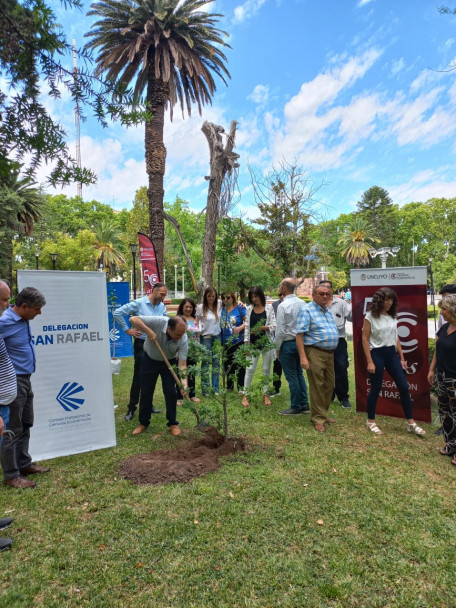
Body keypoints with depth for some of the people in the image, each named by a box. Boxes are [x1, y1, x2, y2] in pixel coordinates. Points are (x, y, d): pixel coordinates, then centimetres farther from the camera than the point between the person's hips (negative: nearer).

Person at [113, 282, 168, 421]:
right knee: (138, 376, 0)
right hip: (141, 344, -5)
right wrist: (127, 329, -9)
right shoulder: (139, 303, -11)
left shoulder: (162, 307, 6)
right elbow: (117, 313, -10)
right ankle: (131, 407, 14)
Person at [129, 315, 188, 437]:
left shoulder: (183, 339, -29)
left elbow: (182, 363, -28)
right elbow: (133, 319, -33)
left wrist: (184, 380, -42)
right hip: (149, 359, 0)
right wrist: (148, 331, -43)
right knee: (146, 391, 7)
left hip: (168, 362, 0)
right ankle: (143, 422, 24)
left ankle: (173, 423, 13)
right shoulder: (158, 322, -34)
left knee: (170, 392, -4)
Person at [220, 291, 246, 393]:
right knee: (227, 364, 13)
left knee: (239, 364, -1)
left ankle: (241, 387, 10)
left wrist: (240, 327, -23)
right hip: (226, 342, 5)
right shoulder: (221, 309, 7)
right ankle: (229, 386, 28)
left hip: (238, 341, -5)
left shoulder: (240, 308, -4)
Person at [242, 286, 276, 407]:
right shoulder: (249, 309, 6)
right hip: (253, 343, 1)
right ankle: (245, 395, 10)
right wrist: (246, 343, -1)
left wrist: (262, 328, -22)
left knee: (266, 369, 8)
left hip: (266, 342, -1)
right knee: (250, 369, 1)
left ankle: (265, 394, 22)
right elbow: (247, 327, 5)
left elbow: (274, 326, -6)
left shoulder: (269, 308, -1)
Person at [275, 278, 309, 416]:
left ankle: (295, 407, 14)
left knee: (291, 377, 3)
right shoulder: (302, 303, 2)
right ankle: (304, 405, 25)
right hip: (300, 341, 7)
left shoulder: (283, 306, -16)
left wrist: (277, 348, -5)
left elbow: (280, 330, -15)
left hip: (288, 343, -7)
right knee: (299, 374, 18)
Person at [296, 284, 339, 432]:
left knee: (329, 385, 14)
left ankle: (323, 414, 29)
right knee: (317, 386, -2)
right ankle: (318, 419, 9)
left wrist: (332, 352, 17)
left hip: (330, 353, 8)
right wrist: (303, 357, -22)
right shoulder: (307, 311, -9)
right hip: (315, 352, -8)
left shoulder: (328, 310, 15)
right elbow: (299, 335, -15)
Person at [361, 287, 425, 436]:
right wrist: (369, 362, -13)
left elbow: (396, 338, 13)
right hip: (377, 353, -5)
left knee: (404, 386, 4)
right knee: (376, 388, 3)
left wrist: (402, 358, 10)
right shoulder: (371, 316, -8)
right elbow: (365, 339, -9)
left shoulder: (393, 316, 8)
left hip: (392, 353, 6)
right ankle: (371, 421, 19)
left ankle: (410, 422, 17)